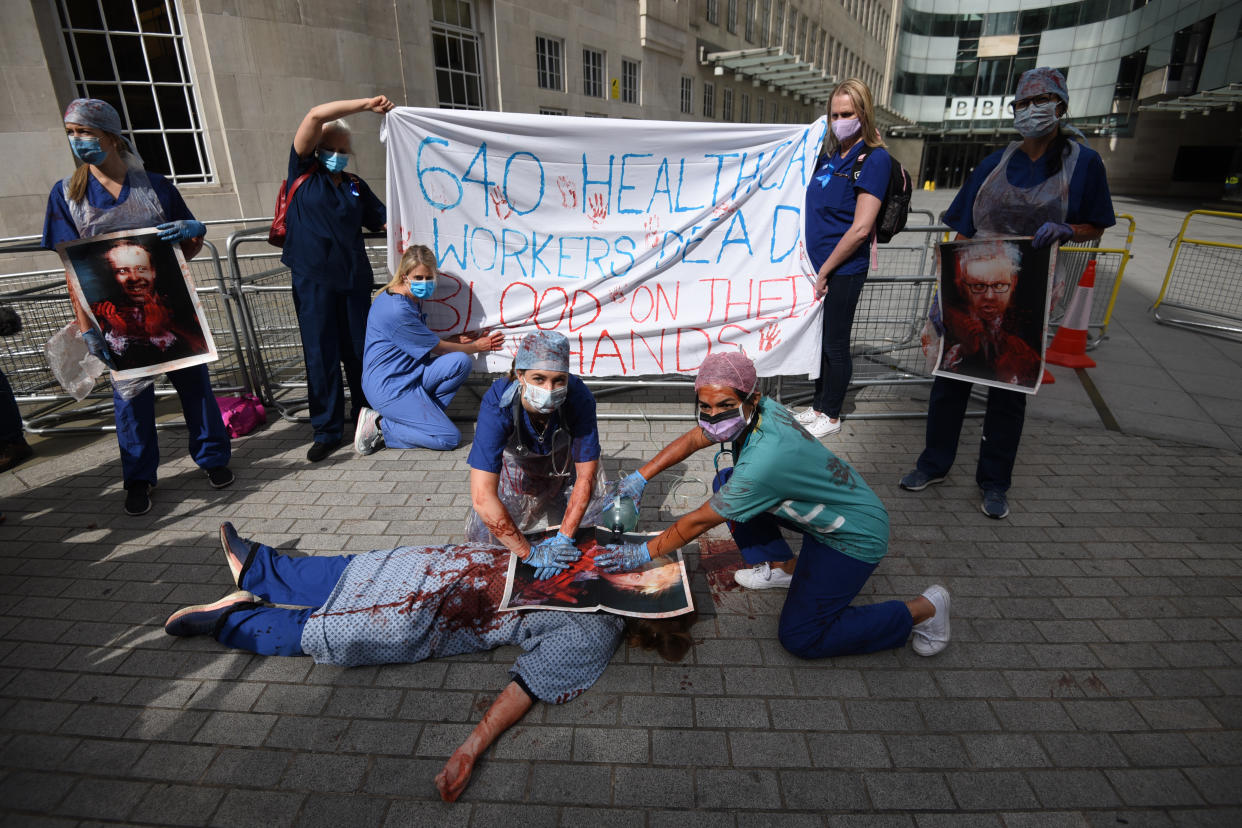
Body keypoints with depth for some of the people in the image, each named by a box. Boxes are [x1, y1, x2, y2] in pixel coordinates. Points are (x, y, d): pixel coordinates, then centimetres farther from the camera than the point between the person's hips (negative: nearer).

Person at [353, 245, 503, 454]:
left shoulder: (412, 300, 9)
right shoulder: (396, 310, -22)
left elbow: (425, 343, 17)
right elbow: (437, 348, -11)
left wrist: (460, 339, 6)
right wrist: (477, 346, 1)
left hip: (409, 374, 9)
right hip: (388, 387, -9)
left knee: (460, 362, -15)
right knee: (450, 438, -13)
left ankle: (419, 413, -3)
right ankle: (380, 426, -2)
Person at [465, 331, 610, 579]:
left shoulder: (579, 398, -37)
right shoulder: (497, 405, -41)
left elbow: (586, 476, -27)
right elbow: (482, 497, -43)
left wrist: (564, 537, -29)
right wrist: (529, 553, -38)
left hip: (564, 463, 1)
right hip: (515, 463, -1)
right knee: (483, 536, 0)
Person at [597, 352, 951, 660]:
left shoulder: (765, 460, -38)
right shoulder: (757, 410, -15)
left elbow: (699, 521, -27)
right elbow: (691, 440, 0)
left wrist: (644, 552, -14)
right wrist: (639, 477, -4)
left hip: (855, 535, -8)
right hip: (825, 509, 8)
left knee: (800, 638, -9)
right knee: (725, 481, 4)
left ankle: (923, 609, 5)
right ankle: (784, 566, 17)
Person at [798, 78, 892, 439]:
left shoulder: (874, 159, -11)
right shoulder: (830, 154, 10)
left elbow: (860, 228, -18)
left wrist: (825, 270, -14)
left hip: (843, 270, -7)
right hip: (819, 265, 7)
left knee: (836, 345, 4)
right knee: (819, 340, 16)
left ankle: (831, 416, 21)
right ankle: (818, 406, 32)